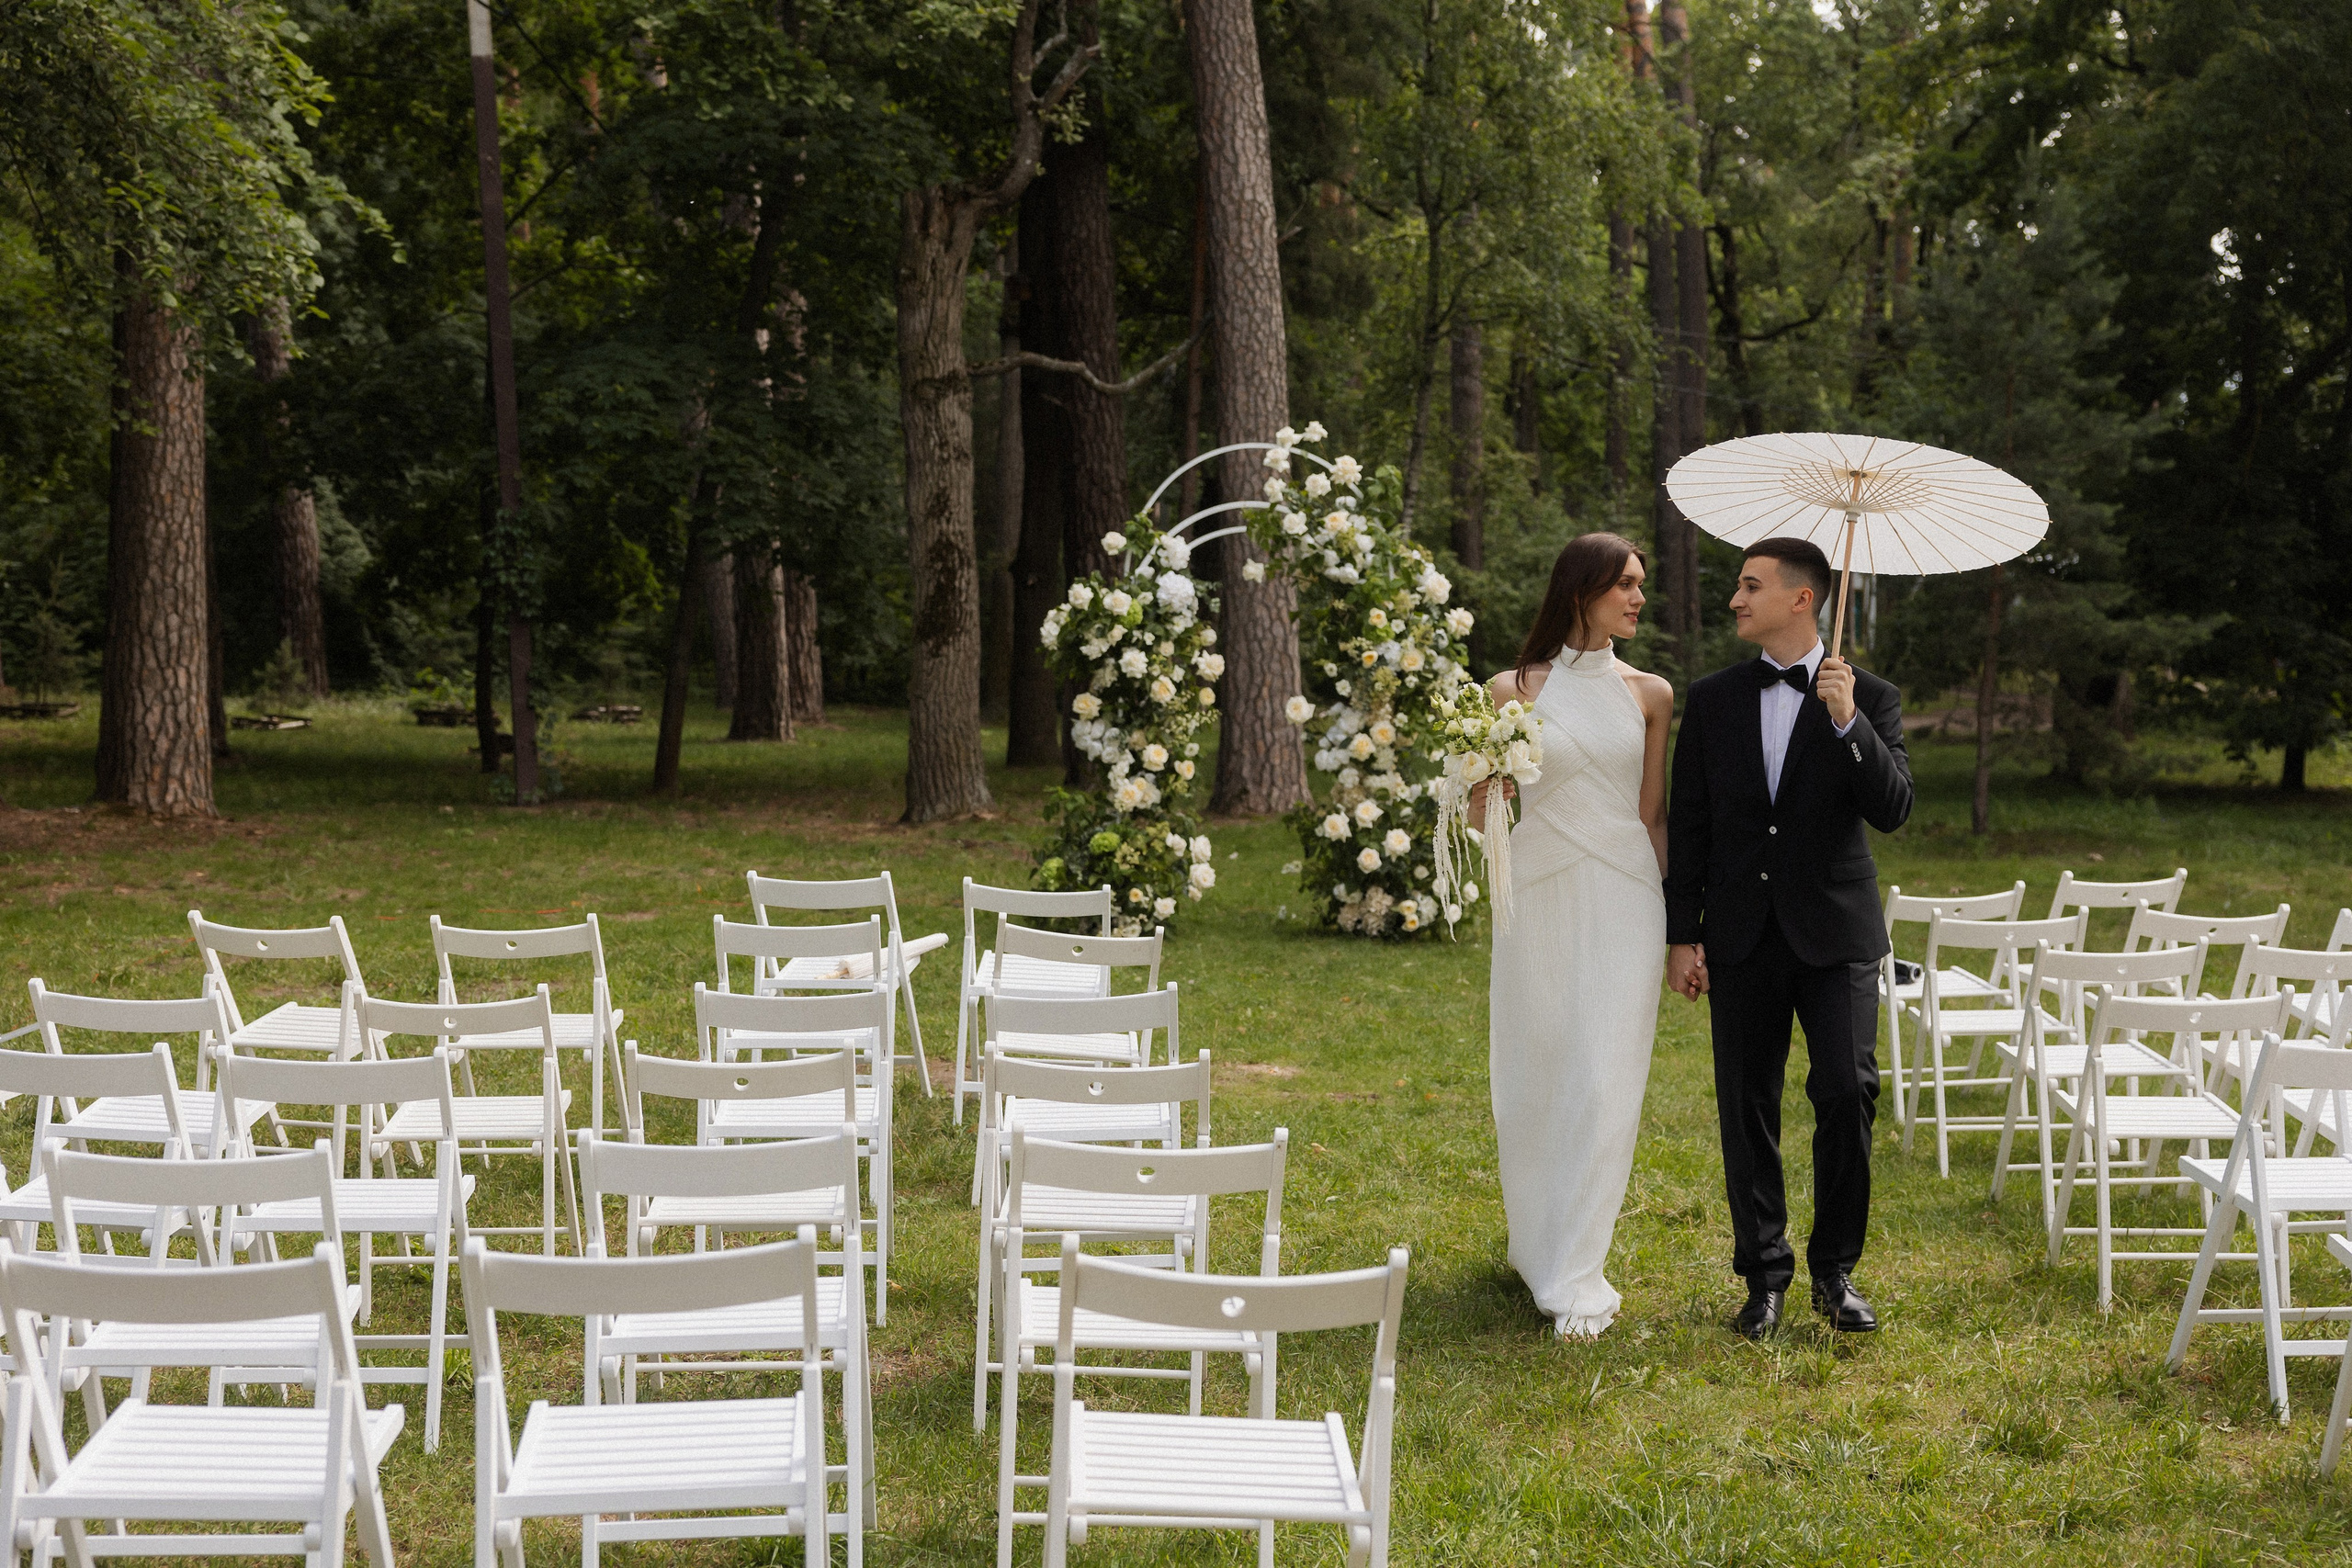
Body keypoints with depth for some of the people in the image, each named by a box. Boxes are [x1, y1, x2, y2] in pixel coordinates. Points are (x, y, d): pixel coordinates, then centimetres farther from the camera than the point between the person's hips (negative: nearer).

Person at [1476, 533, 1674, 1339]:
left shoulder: (1648, 694, 7)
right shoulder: (1514, 690, 2)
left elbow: (1652, 816, 11)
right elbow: (1481, 814, 4)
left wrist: (1684, 920, 8)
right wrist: (1486, 774, -17)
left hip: (1622, 901, 1)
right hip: (1539, 899, -1)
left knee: (1605, 1082, -6)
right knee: (1535, 1075, 7)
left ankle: (1575, 1274, -2)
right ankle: (1542, 1242, 30)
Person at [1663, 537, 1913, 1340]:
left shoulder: (1869, 698, 1)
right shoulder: (1712, 700, 7)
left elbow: (1892, 810, -9)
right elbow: (1687, 823, 7)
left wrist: (1848, 721, -21)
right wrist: (1681, 935, 3)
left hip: (1836, 934, -2)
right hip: (1742, 936, 2)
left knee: (1847, 1092, -10)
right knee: (1747, 1107, 4)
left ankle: (1835, 1269, 8)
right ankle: (1765, 1274, 17)